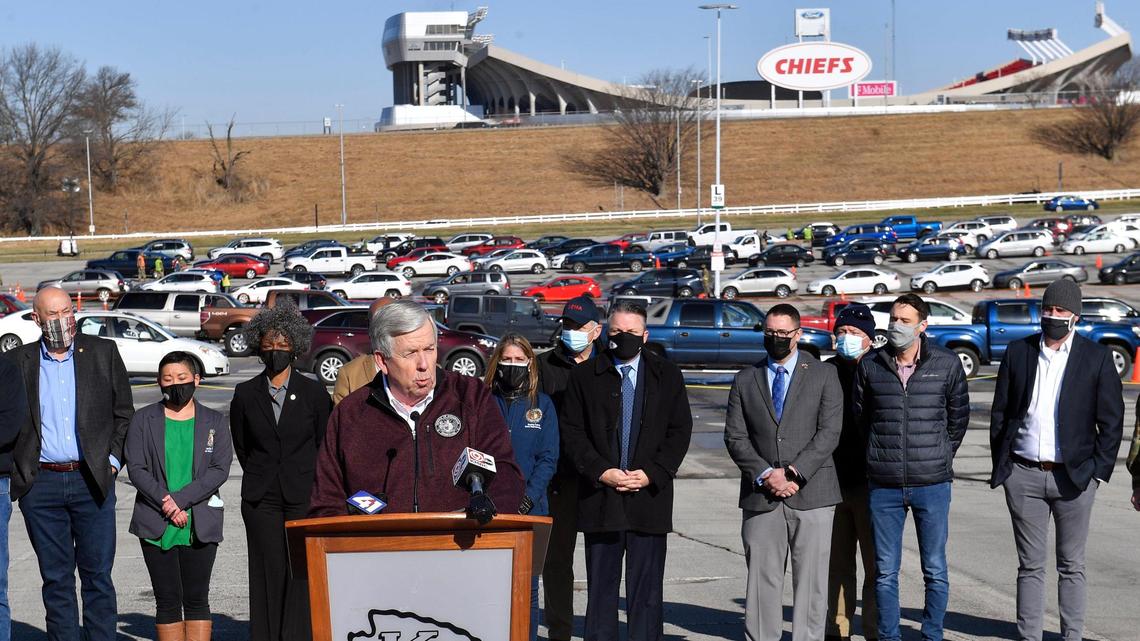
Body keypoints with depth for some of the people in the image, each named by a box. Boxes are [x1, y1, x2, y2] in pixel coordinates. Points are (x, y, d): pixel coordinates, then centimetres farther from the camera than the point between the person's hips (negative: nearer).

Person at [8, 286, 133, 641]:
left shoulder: (103, 352, 5)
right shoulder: (18, 361, 5)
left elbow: (124, 412, 9)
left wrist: (113, 460, 0)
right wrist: (17, 470, -1)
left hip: (92, 482, 0)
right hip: (41, 485, 0)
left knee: (98, 575, 3)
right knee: (56, 579, 6)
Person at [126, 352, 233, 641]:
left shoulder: (214, 421, 7)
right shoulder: (144, 420, 6)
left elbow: (220, 469, -3)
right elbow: (136, 468, -2)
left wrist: (180, 499, -14)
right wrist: (167, 504, -13)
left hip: (200, 526, 0)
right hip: (156, 526, 0)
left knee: (197, 599, 1)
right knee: (167, 600, 2)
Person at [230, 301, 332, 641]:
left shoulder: (314, 393, 1)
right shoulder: (245, 394, 5)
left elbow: (324, 444, 9)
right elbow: (241, 446, 15)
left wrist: (304, 479, 10)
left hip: (302, 495, -1)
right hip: (261, 498, 1)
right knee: (267, 572, -1)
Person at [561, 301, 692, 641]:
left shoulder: (667, 375, 9)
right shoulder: (584, 375, 6)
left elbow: (680, 430, 5)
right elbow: (572, 430, 3)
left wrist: (652, 473, -7)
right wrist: (600, 471, -10)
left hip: (649, 495, 0)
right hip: (600, 497, 0)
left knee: (647, 590, 1)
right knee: (600, 588, 5)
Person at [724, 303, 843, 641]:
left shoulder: (823, 375, 7)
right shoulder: (745, 380, 12)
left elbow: (829, 433, -2)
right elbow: (735, 436, 5)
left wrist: (793, 473, -12)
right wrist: (765, 474, -9)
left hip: (811, 495, -1)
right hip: (760, 498, 1)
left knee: (811, 581, 1)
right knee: (761, 579, 0)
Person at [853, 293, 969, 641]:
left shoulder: (947, 363, 0)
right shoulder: (870, 365, 2)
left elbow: (958, 416, 11)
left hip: (932, 484, -1)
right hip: (884, 485, 1)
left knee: (935, 571, 5)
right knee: (885, 572, 5)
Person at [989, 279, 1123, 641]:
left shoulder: (1096, 358, 1)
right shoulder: (1018, 352, 6)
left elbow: (1112, 420, 2)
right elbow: (1000, 412, 10)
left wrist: (1098, 471, -4)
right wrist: (1000, 466, 5)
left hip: (1073, 476, -1)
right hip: (1024, 475, 1)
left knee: (1071, 566, 7)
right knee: (1030, 566, 6)